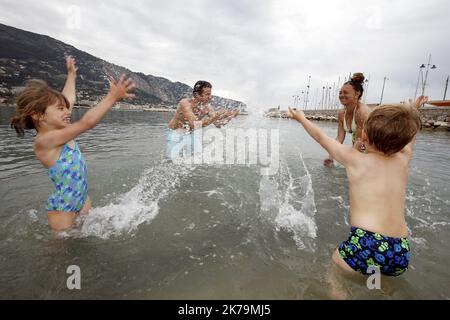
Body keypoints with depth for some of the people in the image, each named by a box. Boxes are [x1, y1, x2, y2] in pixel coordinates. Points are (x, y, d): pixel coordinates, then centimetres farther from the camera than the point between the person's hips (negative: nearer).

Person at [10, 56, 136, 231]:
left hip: (82, 198, 8)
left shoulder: (56, 132, -1)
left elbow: (68, 100, 13)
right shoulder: (43, 140, -25)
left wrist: (71, 74, 25)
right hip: (62, 208, -8)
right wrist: (112, 97, -36)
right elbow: (85, 123, -35)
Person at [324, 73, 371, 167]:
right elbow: (340, 137, -7)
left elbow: (360, 140, -27)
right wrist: (331, 156, -17)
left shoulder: (362, 112, -27)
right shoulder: (341, 113, -6)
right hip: (357, 148, 7)